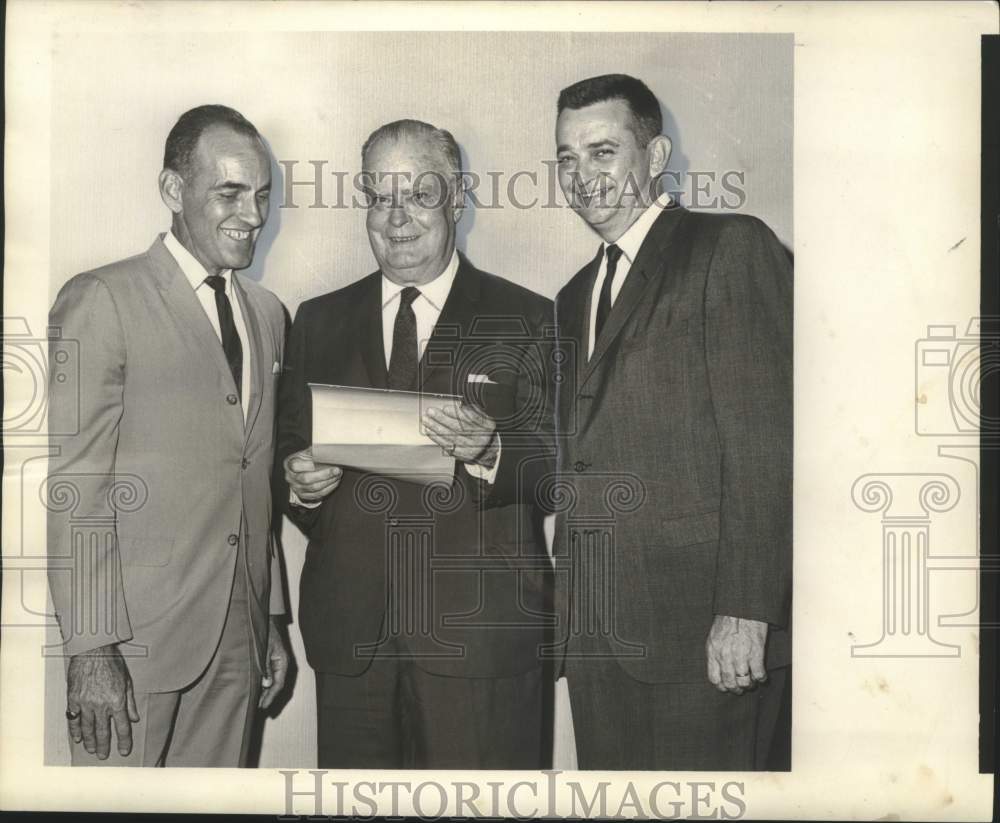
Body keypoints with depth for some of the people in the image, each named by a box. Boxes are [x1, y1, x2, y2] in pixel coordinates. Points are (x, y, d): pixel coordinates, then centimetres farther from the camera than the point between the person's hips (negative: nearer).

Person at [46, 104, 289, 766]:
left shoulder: (269, 314, 14)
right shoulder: (102, 301, -7)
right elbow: (72, 485, -10)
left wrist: (272, 620, 15)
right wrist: (90, 647, -15)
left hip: (239, 636, 6)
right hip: (135, 633, -5)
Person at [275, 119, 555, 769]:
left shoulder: (526, 319, 2)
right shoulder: (319, 321, 12)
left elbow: (558, 467, -2)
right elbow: (290, 450, 14)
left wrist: (488, 452, -22)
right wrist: (298, 479, -8)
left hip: (482, 633, -2)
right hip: (350, 633, 3)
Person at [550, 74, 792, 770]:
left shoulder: (733, 250, -4)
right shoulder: (576, 296, 20)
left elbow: (766, 442, -12)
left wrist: (746, 611, -17)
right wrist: (565, 603, 9)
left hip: (700, 618, -6)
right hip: (595, 629, 7)